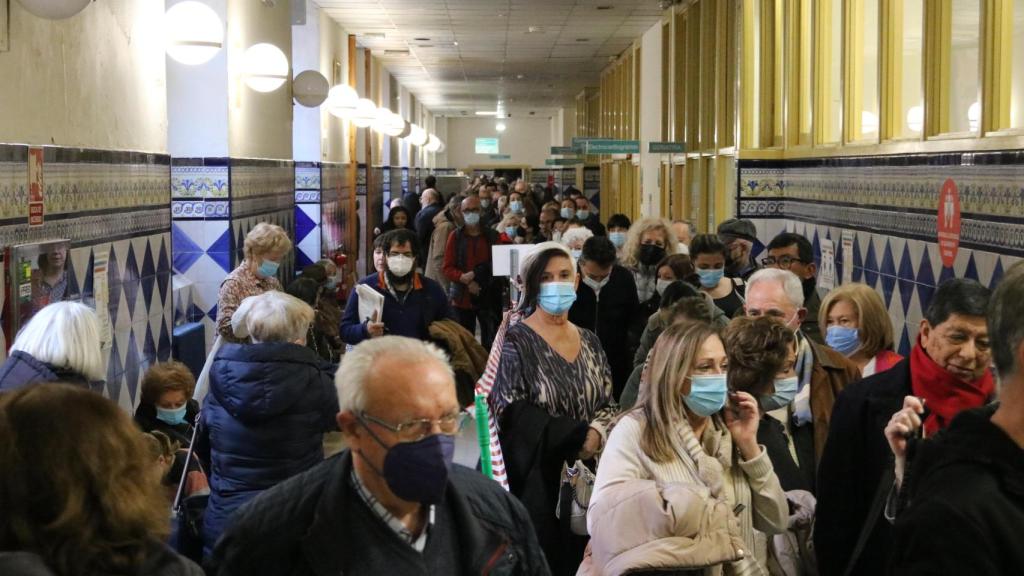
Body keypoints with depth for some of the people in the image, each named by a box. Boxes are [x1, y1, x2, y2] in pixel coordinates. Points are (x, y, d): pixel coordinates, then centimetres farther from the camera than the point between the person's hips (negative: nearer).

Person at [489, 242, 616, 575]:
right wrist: (579, 436, -14)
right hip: (534, 477, -5)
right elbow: (513, 414, -14)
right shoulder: (516, 342, -7)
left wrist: (596, 434, -10)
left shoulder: (589, 342, 11)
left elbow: (607, 404, 12)